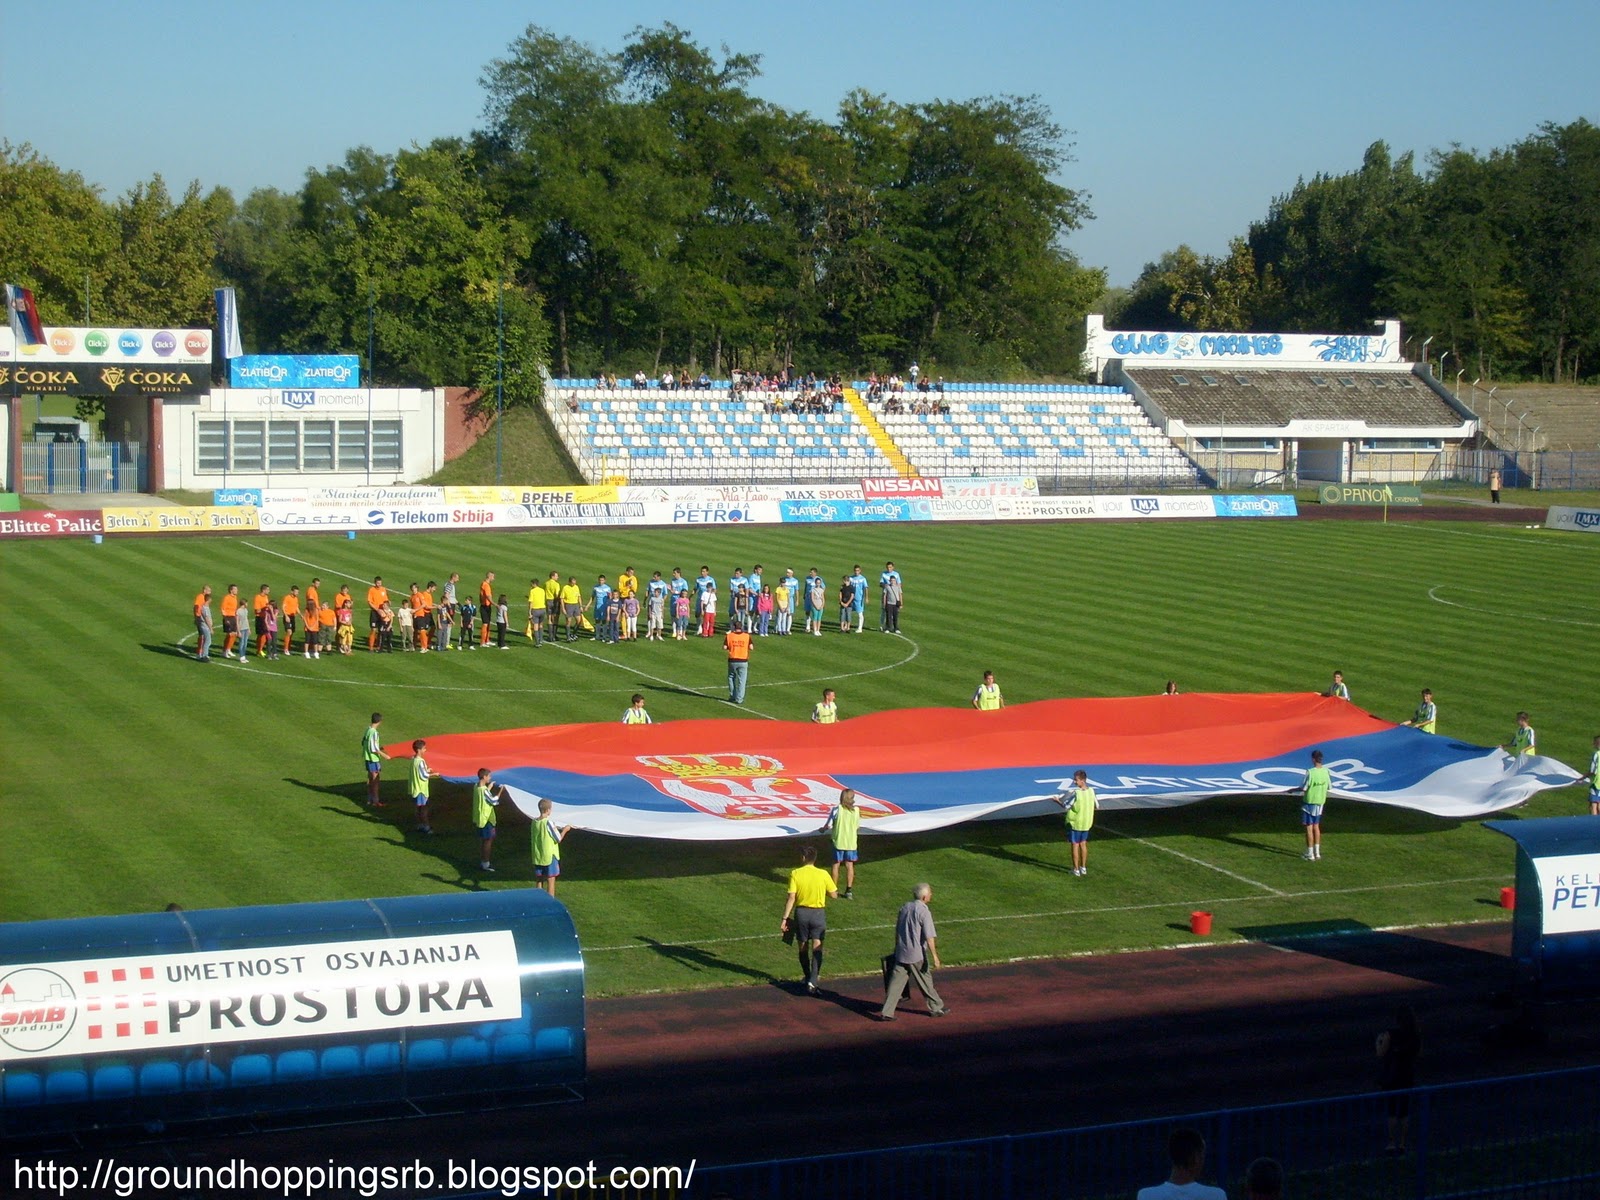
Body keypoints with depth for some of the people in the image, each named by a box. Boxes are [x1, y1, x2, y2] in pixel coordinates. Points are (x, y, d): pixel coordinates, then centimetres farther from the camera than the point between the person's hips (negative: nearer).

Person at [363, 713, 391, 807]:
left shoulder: (368, 729, 5)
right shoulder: (374, 732, -22)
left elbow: (363, 742, 16)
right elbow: (374, 749, -23)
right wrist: (384, 755, -13)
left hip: (367, 757, 9)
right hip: (373, 758, -9)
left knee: (370, 778, 16)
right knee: (375, 779, -1)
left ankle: (369, 800, 23)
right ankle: (375, 801, 4)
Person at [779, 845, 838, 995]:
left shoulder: (795, 874, -7)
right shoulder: (823, 874, -6)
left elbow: (791, 898, -11)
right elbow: (834, 895, 1)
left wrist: (784, 918, -7)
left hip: (801, 913, 1)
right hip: (818, 914, -1)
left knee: (803, 949, 18)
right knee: (816, 950, -1)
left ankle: (808, 978, 33)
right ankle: (812, 982, -16)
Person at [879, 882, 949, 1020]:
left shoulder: (904, 907, 5)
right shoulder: (924, 912, -16)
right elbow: (929, 937, -19)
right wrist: (935, 956, -17)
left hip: (901, 953, 6)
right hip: (917, 955, -6)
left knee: (895, 983, 5)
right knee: (925, 982, 10)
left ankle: (886, 1012, 2)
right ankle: (936, 1008, 25)